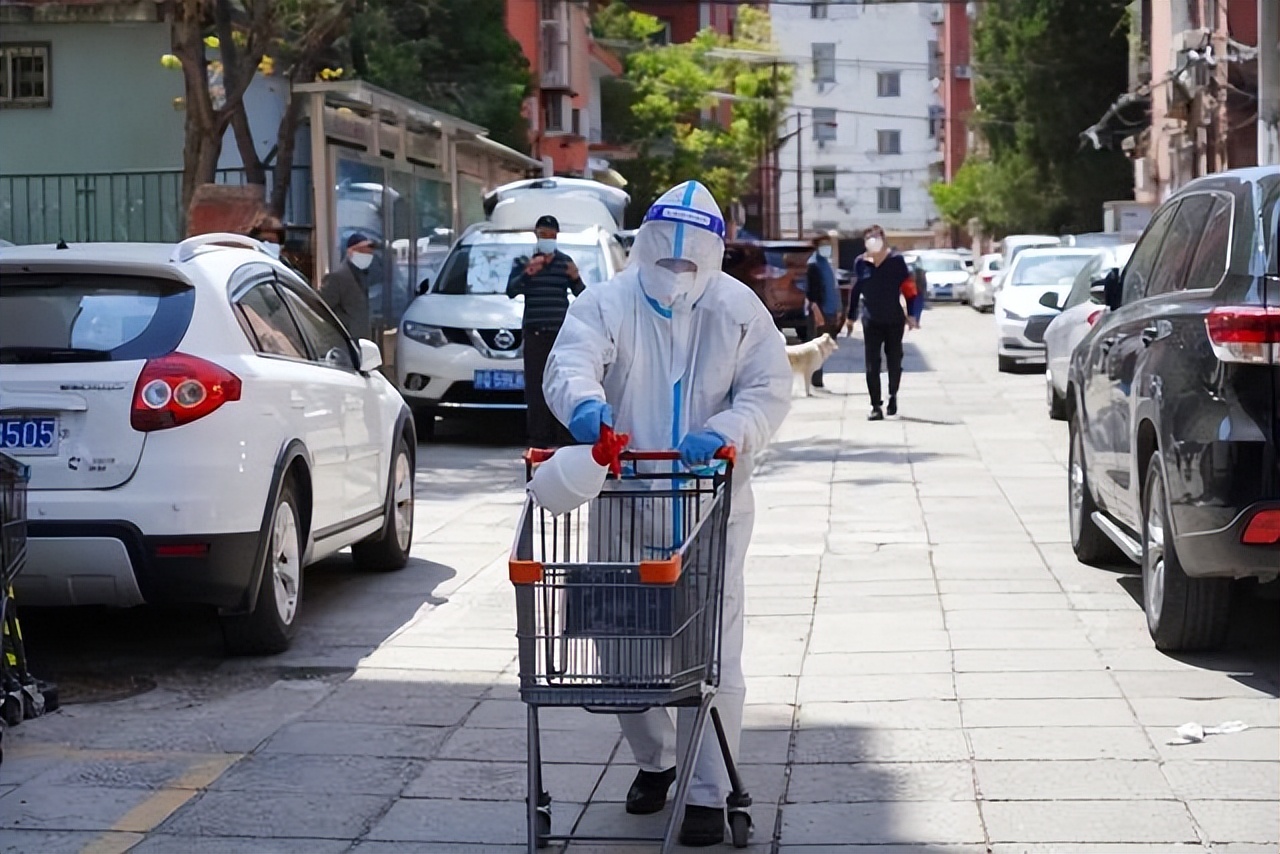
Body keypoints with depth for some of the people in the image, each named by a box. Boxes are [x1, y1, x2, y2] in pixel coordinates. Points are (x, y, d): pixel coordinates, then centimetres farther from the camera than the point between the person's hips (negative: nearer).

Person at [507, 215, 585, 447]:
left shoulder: (565, 262, 11)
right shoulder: (523, 262, 8)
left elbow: (581, 294, 5)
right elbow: (511, 291, -7)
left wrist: (575, 279, -17)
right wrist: (527, 274, -25)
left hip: (561, 331, 1)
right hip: (535, 332, -1)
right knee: (536, 387, -5)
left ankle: (564, 437, -2)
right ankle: (539, 438, -4)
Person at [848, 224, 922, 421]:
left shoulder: (896, 261, -4)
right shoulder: (861, 263, 0)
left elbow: (909, 288, -3)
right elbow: (855, 291, 8)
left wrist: (911, 315, -7)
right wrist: (851, 317, 13)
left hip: (894, 321, -1)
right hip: (871, 322, 1)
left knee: (894, 362, 11)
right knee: (872, 366, -3)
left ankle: (893, 395, 34)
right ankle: (876, 406, 1)